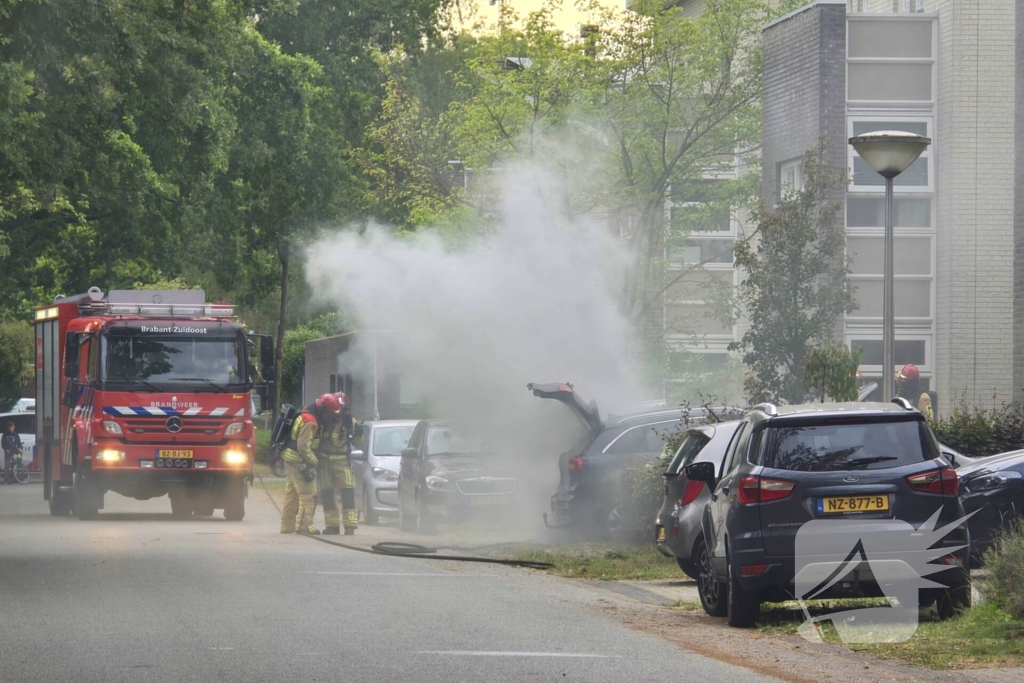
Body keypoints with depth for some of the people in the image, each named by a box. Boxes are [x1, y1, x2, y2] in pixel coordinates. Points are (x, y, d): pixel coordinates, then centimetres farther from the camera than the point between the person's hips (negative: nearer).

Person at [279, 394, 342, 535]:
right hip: (298, 461, -10)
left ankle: (287, 526, 20)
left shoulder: (307, 415, 10)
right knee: (308, 494, -9)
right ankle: (305, 526, -11)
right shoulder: (310, 422, -22)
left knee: (292, 494, 15)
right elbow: (304, 447, -24)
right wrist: (314, 461, -13)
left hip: (291, 460, 10)